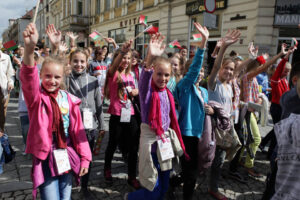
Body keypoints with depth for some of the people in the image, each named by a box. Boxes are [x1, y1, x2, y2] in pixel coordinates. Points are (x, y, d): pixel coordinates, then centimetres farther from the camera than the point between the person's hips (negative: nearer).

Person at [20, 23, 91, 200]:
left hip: (67, 157, 3)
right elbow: (28, 78, -30)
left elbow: (78, 130, 2)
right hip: (45, 159, -3)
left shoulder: (69, 99, 1)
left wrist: (84, 157, 1)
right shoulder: (36, 97, -7)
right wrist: (29, 49, -48)